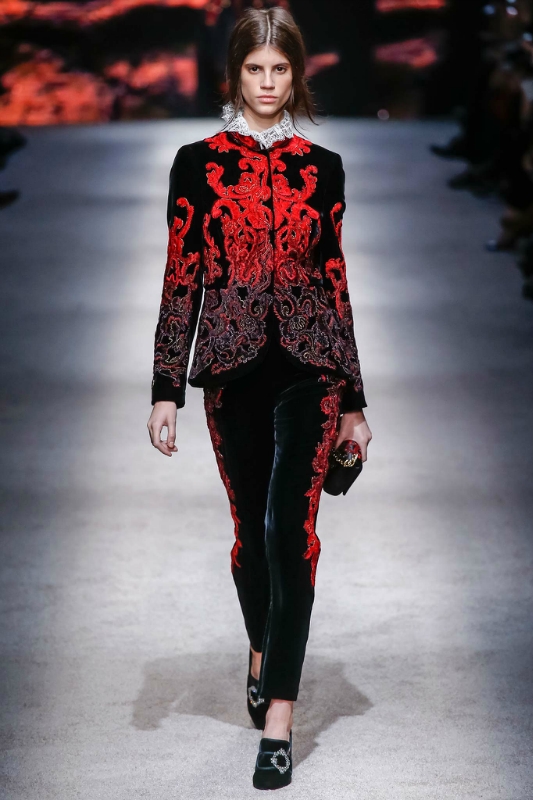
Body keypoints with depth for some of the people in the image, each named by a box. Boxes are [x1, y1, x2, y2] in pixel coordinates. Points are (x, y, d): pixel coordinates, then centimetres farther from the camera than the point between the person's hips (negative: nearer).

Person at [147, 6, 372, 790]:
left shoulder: (322, 167, 6)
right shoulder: (198, 163, 3)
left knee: (289, 529, -11)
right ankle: (262, 651, 39)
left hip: (308, 367, -1)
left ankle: (278, 715, -10)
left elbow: (334, 280, 9)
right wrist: (166, 387, -2)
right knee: (252, 531, 11)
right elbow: (181, 279, 2)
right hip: (232, 368, 1)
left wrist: (354, 399, 9)